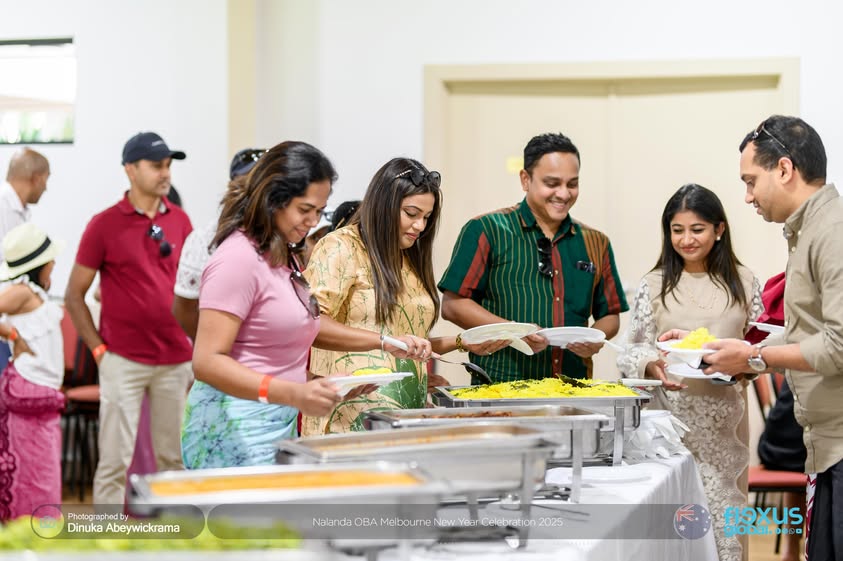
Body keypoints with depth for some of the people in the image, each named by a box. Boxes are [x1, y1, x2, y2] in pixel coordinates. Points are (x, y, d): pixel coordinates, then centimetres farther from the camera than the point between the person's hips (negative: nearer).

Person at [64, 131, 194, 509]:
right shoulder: (105, 224, -4)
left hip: (176, 360, 4)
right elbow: (74, 295, 0)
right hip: (124, 361, -4)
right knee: (115, 460, -2)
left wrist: (194, 343, 8)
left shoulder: (180, 220, 7)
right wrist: (98, 348, -6)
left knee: (173, 458, 10)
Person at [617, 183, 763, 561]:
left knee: (722, 513, 0)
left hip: (723, 421, 1)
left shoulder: (743, 282, 5)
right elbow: (632, 351, 2)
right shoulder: (654, 285, 2)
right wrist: (651, 365, -18)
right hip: (669, 418, -1)